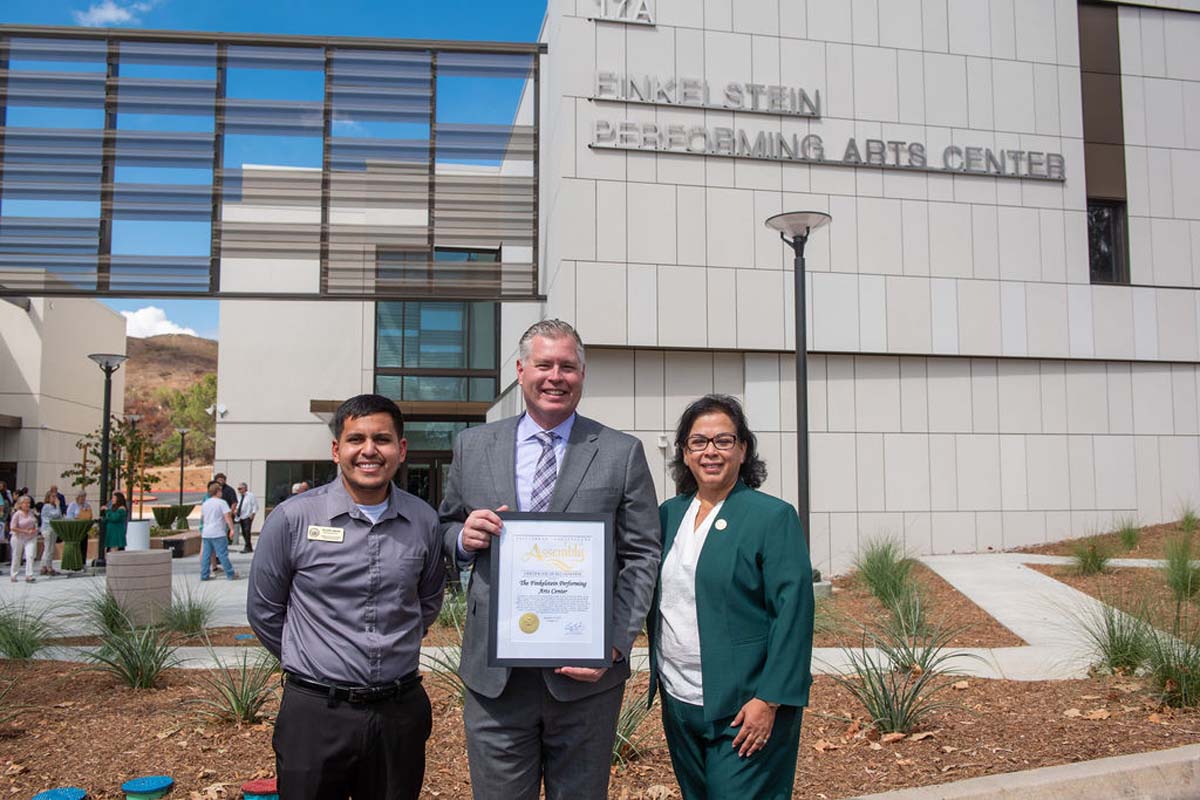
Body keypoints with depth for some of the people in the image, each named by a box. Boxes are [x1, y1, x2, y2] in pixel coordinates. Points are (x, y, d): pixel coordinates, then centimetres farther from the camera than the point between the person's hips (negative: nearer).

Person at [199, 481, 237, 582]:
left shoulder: (205, 503, 13)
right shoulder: (222, 502, -8)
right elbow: (227, 517, -15)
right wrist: (232, 529, -15)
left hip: (206, 533, 6)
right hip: (218, 533, -6)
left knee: (206, 554, 9)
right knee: (223, 554, -3)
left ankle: (204, 575, 9)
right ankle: (230, 574, 3)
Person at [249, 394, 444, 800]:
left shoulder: (424, 520, -1)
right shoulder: (292, 519, -8)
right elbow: (264, 611, 3)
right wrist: (310, 664, 9)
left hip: (401, 711, 2)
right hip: (316, 714, -2)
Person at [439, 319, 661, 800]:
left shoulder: (623, 453, 0)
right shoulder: (472, 446, 6)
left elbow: (642, 558, -2)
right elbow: (445, 530, 15)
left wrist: (615, 645, -13)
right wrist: (463, 537, -9)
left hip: (586, 674, -1)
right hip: (494, 676, 2)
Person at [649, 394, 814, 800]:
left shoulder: (773, 516, -9)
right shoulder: (669, 514, 7)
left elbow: (793, 614, -13)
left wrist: (769, 700, -16)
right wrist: (658, 674, 8)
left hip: (744, 709, -5)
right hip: (678, 704, 6)